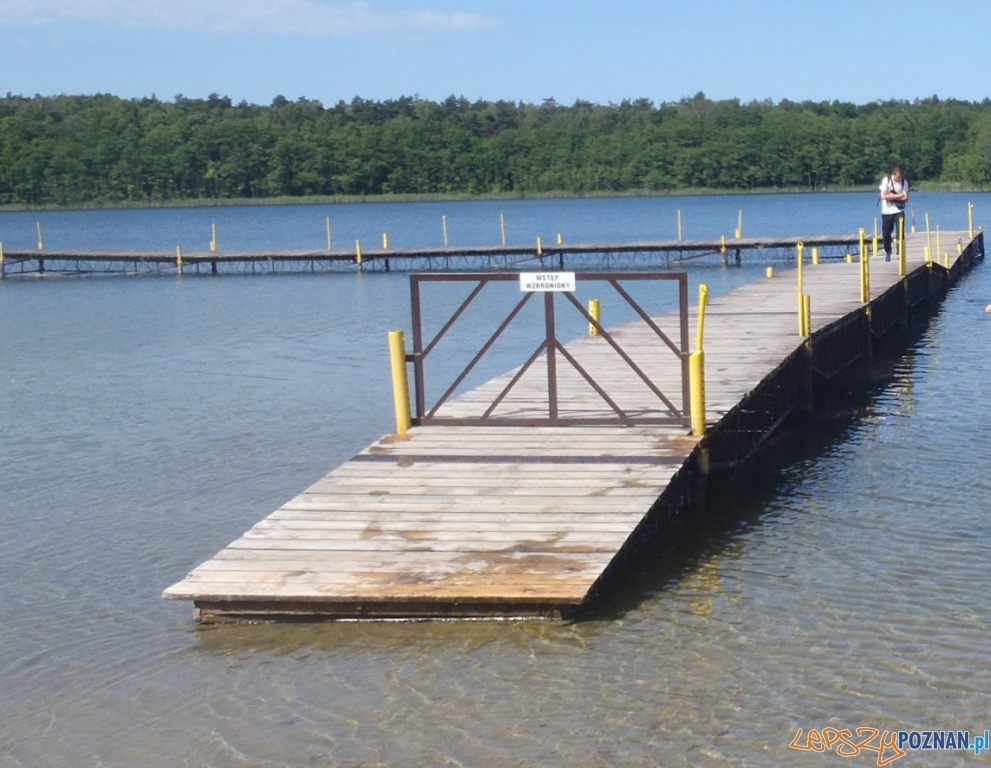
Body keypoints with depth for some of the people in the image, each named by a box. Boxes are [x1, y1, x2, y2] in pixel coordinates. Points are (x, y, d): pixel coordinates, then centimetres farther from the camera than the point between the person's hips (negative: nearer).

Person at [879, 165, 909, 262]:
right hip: (887, 212, -1)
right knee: (886, 234, 5)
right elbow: (884, 196, -17)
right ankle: (888, 253, 25)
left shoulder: (904, 182, -1)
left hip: (899, 211, 1)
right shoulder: (886, 180, -8)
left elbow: (906, 198, -7)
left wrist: (892, 196, -17)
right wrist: (899, 196, -18)